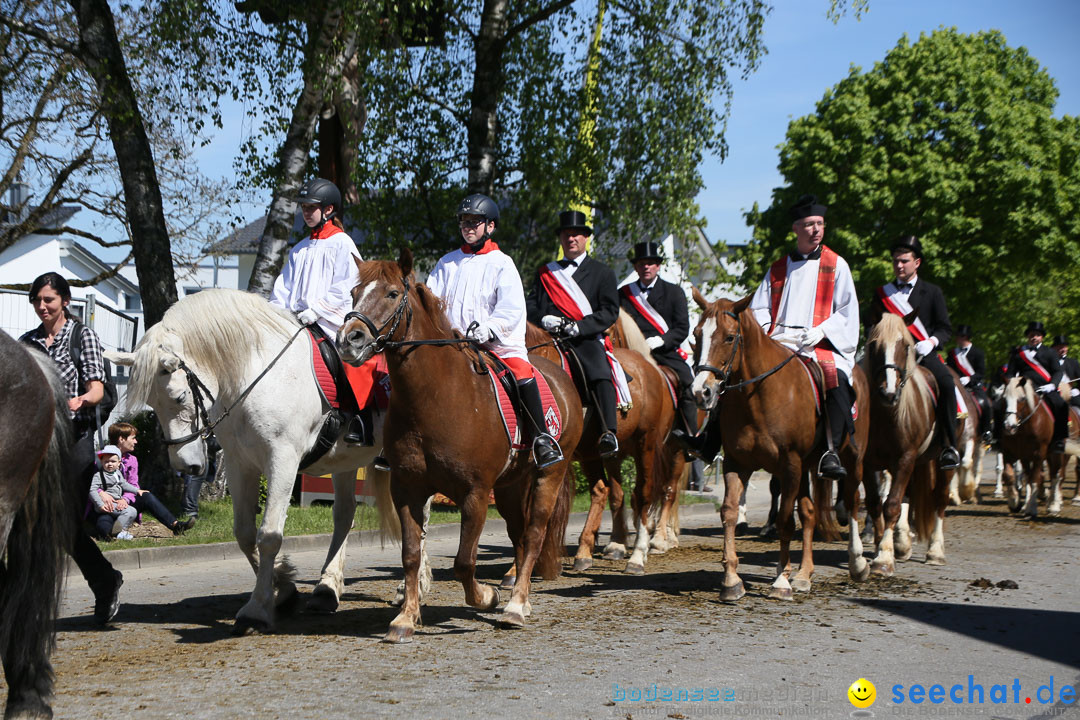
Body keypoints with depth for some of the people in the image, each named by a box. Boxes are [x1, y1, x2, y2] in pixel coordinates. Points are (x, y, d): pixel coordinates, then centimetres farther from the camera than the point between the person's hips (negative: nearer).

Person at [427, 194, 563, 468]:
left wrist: (488, 329, -24)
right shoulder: (447, 263, 16)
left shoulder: (502, 264, 5)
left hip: (498, 343, -4)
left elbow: (511, 309, -6)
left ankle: (542, 438, -18)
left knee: (522, 373, -27)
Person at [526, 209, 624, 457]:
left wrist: (579, 326, -14)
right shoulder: (546, 272, 23)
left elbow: (610, 312, 2)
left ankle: (609, 432, -43)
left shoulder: (602, 272, 13)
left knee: (600, 374, -32)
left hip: (585, 340, -4)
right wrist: (543, 320, -8)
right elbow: (530, 305, 16)